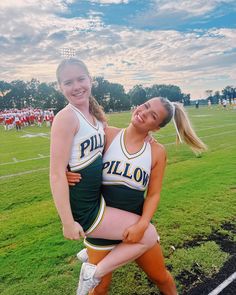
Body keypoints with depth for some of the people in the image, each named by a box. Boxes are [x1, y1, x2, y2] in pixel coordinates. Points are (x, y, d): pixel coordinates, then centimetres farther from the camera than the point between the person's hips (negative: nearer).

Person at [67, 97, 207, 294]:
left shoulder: (157, 152, -8)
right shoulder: (107, 134, -12)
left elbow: (153, 194, -4)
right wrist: (67, 176, -24)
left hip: (136, 221, 2)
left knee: (161, 277, 21)